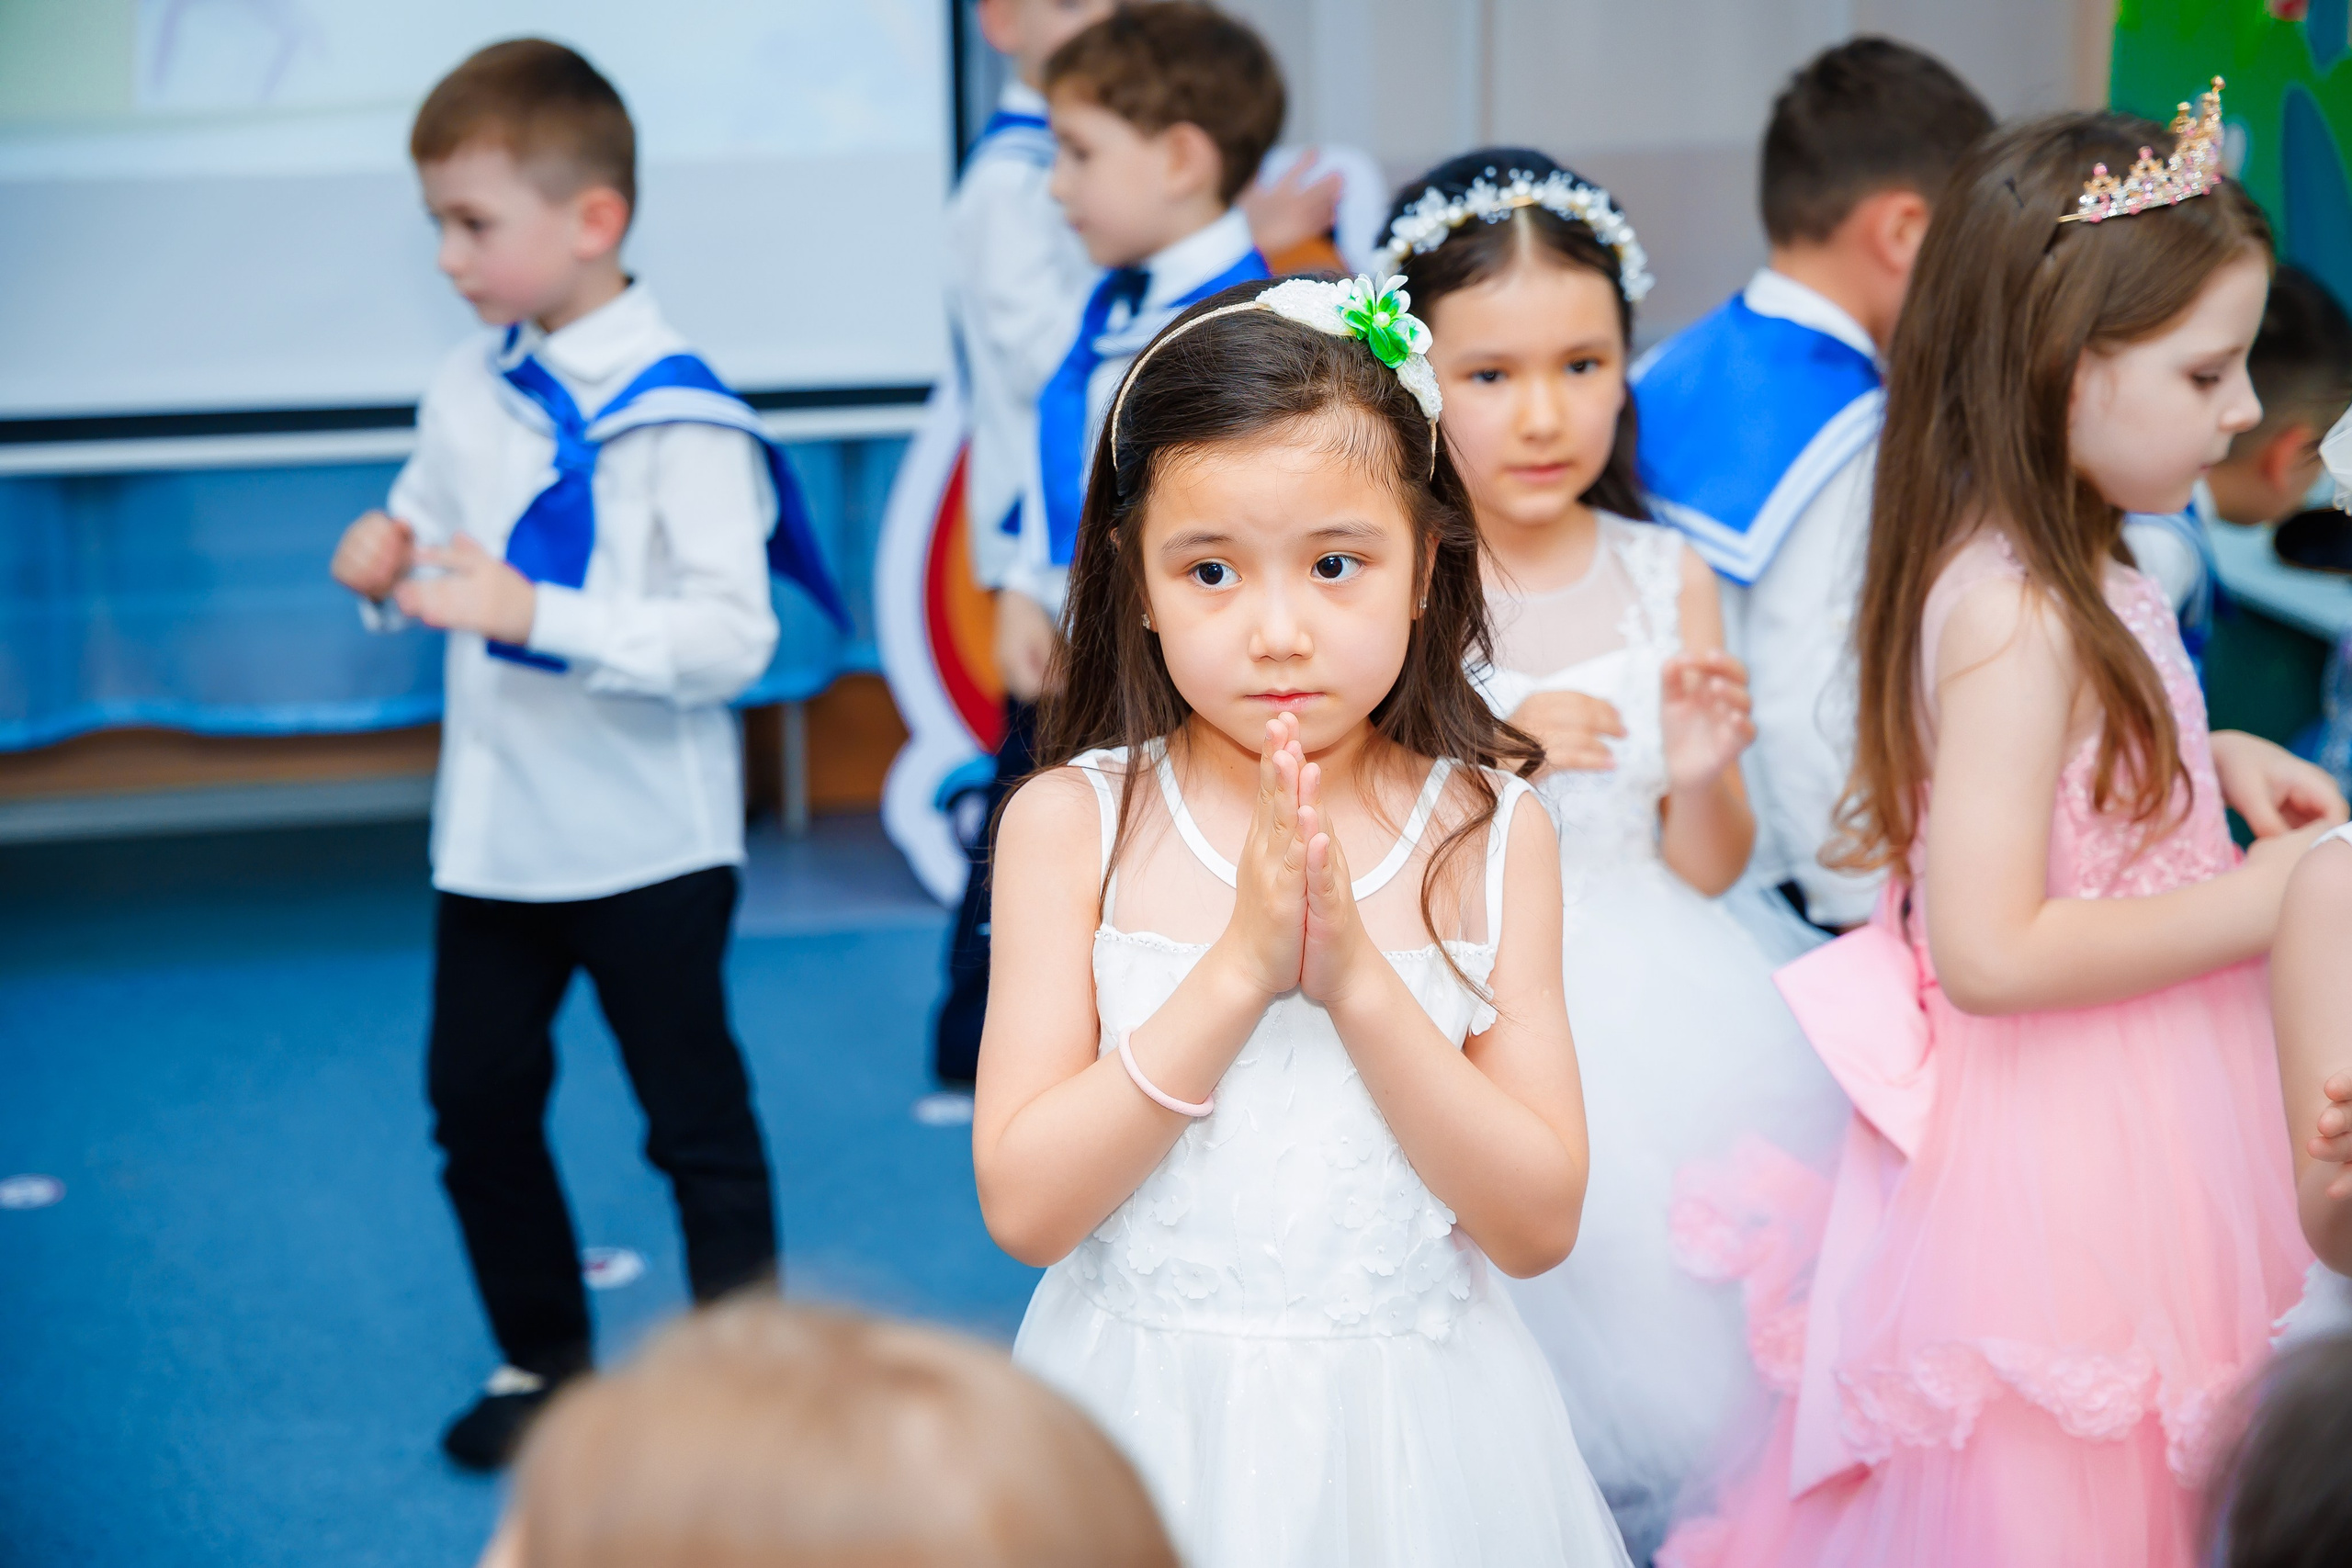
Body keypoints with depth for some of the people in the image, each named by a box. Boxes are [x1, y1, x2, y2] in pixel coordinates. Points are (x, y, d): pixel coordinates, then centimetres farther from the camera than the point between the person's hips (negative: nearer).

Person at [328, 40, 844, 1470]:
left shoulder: (679, 416, -17)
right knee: (478, 1105, 15)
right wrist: (386, 569, -6)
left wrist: (537, 614, -29)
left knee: (699, 1126, 7)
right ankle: (543, 1361, 33)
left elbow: (731, 637, -23)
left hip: (647, 841, -6)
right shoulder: (469, 390, 3)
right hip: (496, 829, 7)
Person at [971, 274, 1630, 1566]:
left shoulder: (1486, 837, -4)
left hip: (1408, 1434, 1)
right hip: (1150, 1422, -1)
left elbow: (1538, 1225, -8)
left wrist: (1357, 980, -19)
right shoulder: (1074, 825, -7)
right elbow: (1022, 1205, -13)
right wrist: (1238, 970, -21)